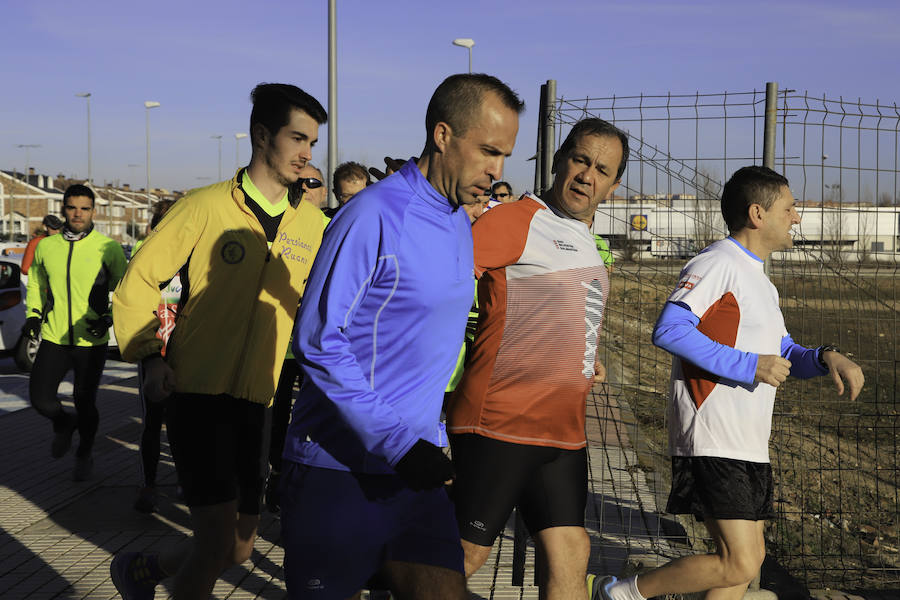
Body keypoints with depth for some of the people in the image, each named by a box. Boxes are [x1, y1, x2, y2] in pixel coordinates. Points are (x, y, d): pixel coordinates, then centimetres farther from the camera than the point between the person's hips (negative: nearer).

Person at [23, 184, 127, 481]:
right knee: (40, 397, -5)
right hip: (53, 337, 2)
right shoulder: (45, 247, 5)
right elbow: (35, 284, 22)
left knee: (85, 402, 3)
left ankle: (84, 455, 30)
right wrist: (33, 315, 8)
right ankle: (64, 424, 30)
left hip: (91, 341, -2)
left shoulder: (108, 248, -4)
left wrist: (109, 318, -10)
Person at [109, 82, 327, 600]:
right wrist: (151, 355, -10)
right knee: (218, 542, -14)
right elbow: (138, 284, 1)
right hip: (198, 390, -5)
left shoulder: (313, 225, 5)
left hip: (256, 401, 5)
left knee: (239, 549, 11)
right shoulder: (206, 207, -6)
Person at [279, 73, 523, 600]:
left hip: (417, 462, 7)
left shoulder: (461, 226, 11)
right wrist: (399, 442, -21)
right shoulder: (375, 216, -15)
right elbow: (318, 341, -18)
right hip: (339, 464, -6)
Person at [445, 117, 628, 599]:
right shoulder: (516, 219, -9)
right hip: (499, 420, -8)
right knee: (467, 553, 0)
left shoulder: (585, 242, 19)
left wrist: (584, 365, 16)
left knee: (570, 557, 6)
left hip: (563, 430, 8)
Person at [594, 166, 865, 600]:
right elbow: (668, 330, -22)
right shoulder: (719, 263, -10)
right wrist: (748, 366, -20)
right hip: (712, 442, -10)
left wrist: (825, 357, 6)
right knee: (738, 564, -13)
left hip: (749, 445, 10)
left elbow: (781, 354, 28)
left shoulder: (758, 278, 21)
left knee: (750, 558, 11)